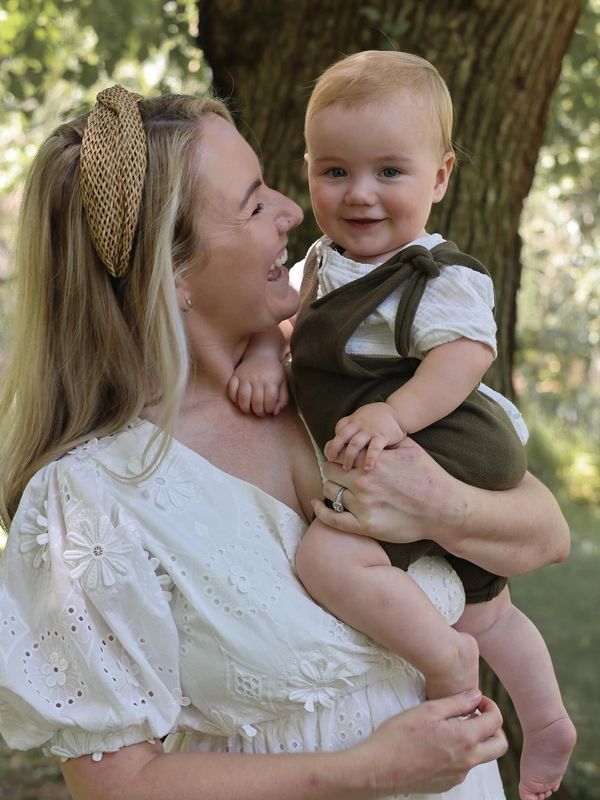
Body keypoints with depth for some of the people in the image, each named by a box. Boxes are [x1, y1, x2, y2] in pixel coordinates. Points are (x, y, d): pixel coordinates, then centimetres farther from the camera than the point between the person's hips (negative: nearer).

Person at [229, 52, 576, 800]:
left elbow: (465, 353, -27)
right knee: (484, 607, 25)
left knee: (329, 557, -28)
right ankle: (546, 721, 44)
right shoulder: (325, 260, 9)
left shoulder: (441, 276, -17)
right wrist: (266, 353, -6)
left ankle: (447, 656, -10)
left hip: (439, 452, -10)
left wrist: (394, 414, -40)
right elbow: (299, 326, 16)